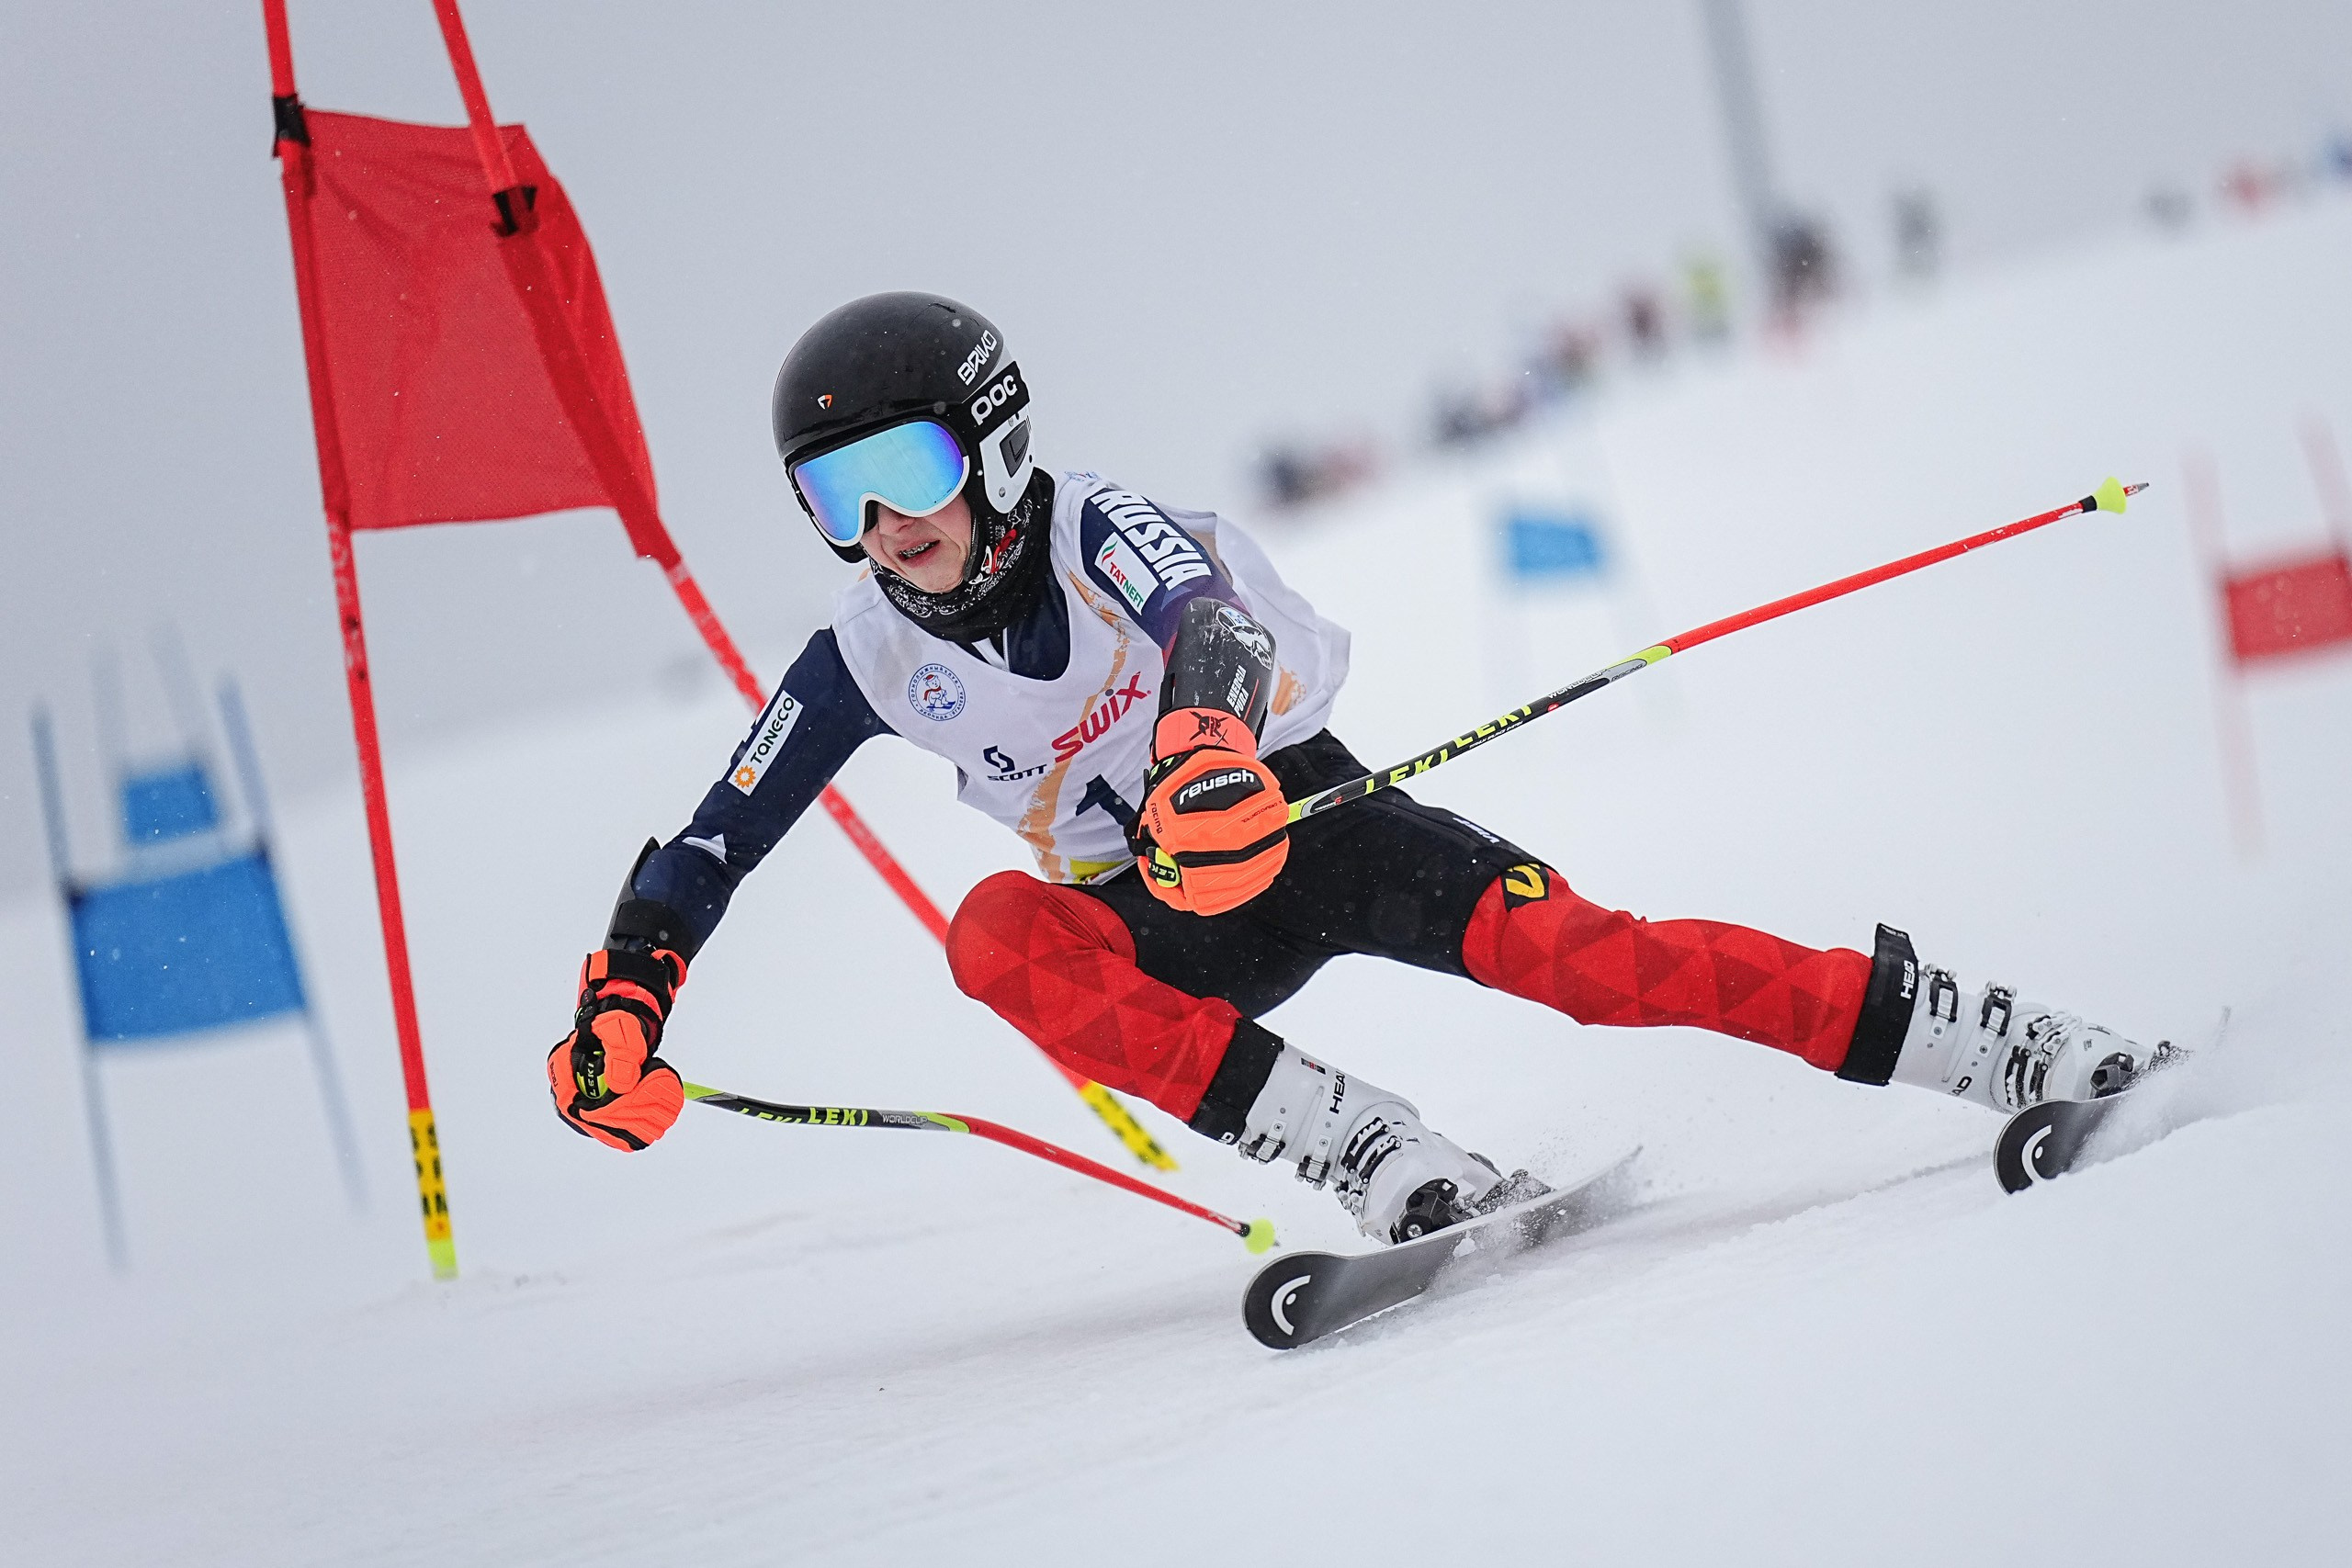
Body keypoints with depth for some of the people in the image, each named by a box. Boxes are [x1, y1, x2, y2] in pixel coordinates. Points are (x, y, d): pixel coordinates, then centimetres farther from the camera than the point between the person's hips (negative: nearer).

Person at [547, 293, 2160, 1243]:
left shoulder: (1102, 536, -17)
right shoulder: (873, 657, -3)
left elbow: (1210, 628, -39)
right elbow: (715, 839, 4)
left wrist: (1208, 738, -62)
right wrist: (624, 997, -10)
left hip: (1311, 822, -4)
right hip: (1171, 930, 4)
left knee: (1557, 947, -27)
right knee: (999, 934, -28)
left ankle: (2013, 1053, -24)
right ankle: (1397, 1166, -37)